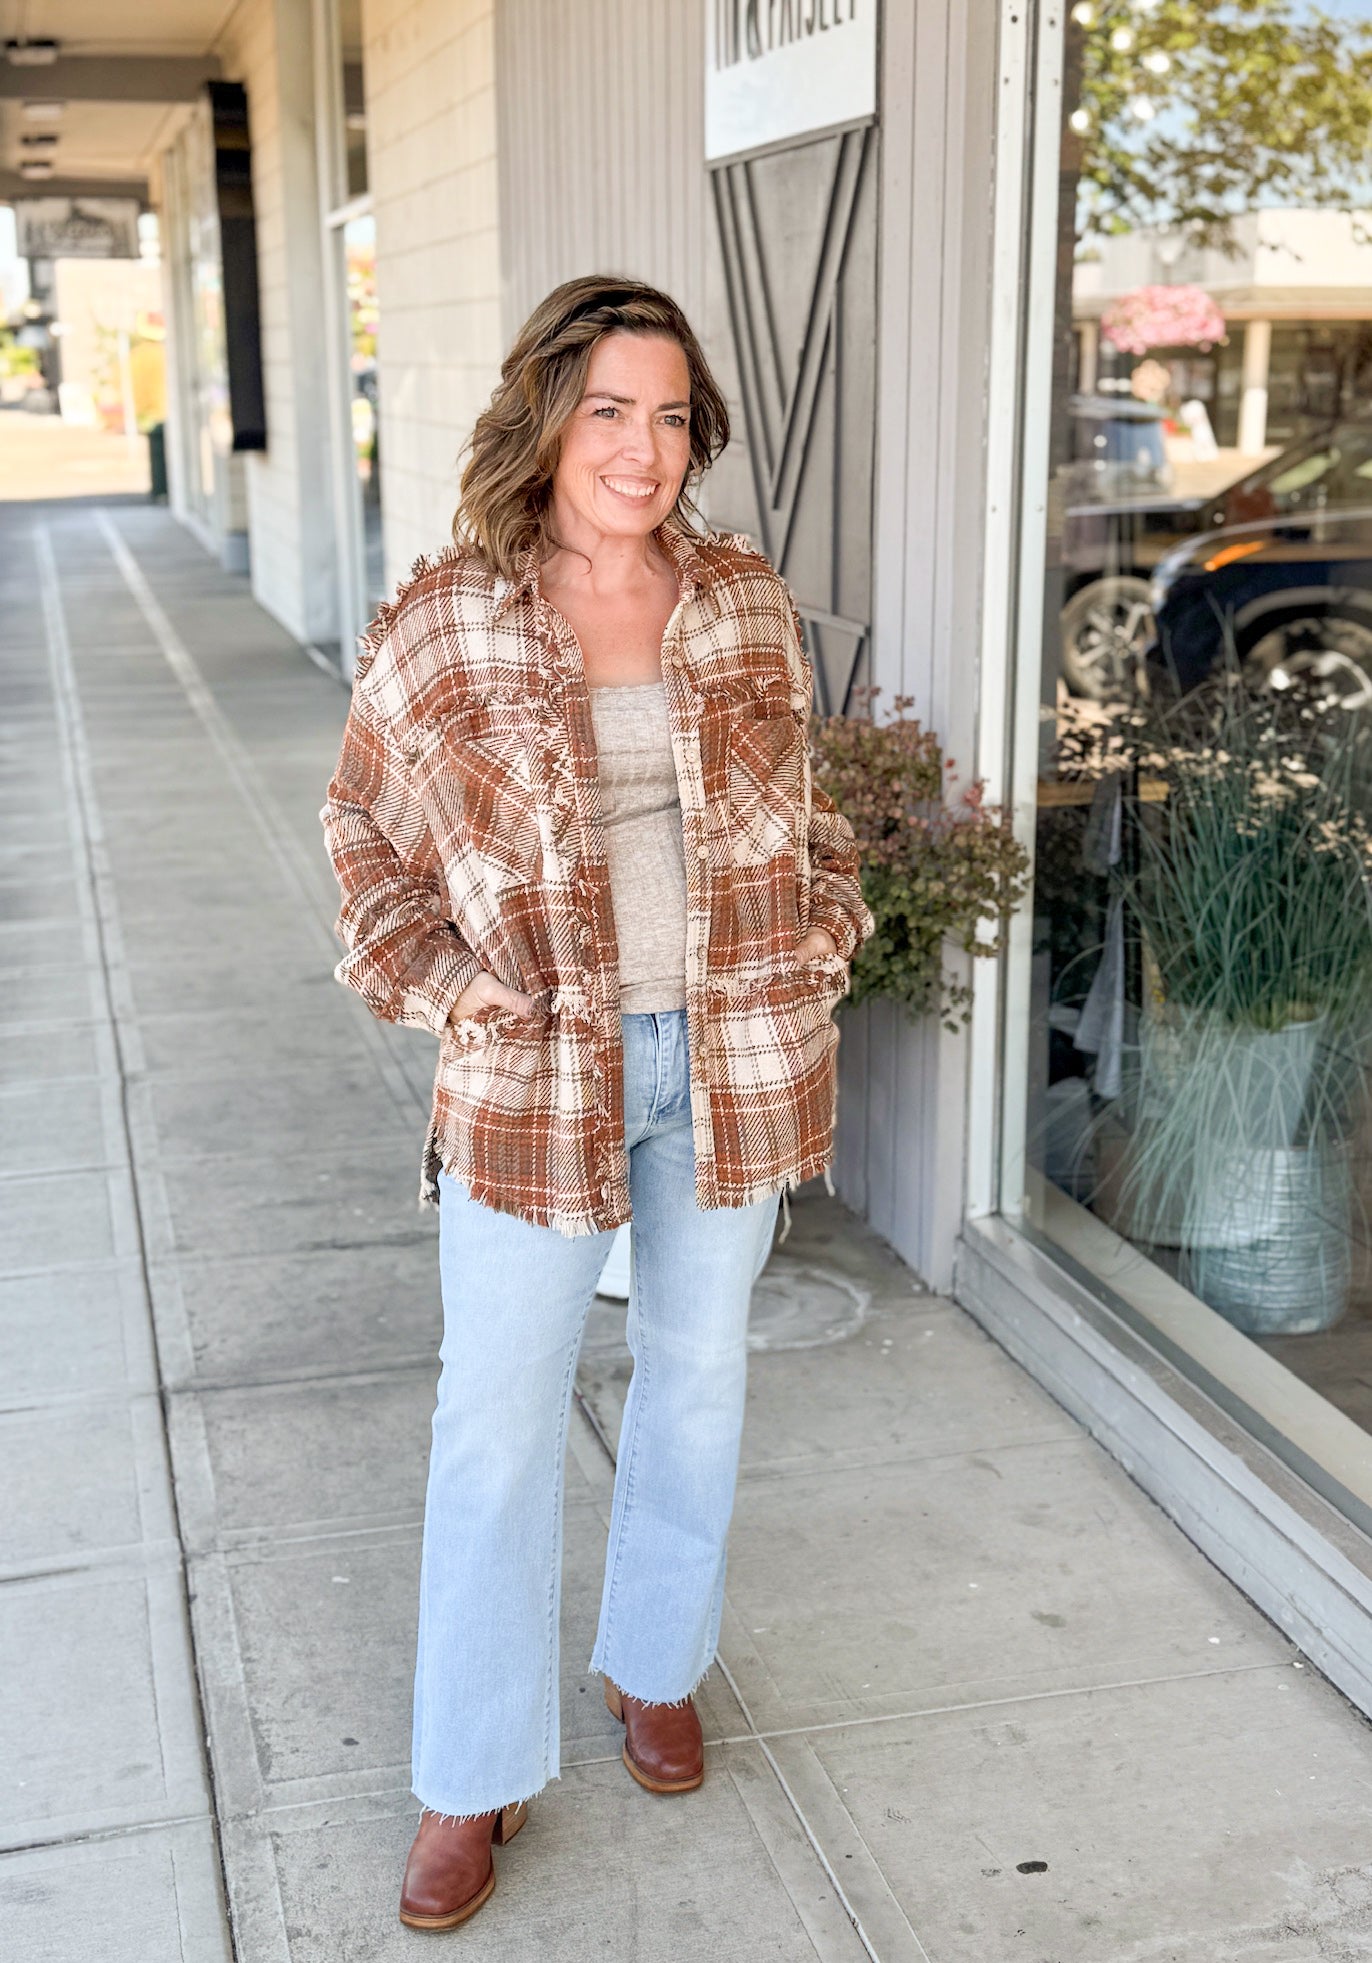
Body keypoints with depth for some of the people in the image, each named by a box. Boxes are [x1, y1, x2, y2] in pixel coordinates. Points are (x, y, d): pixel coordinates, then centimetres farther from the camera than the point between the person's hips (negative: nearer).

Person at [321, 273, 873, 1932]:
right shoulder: (438, 627, -8)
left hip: (731, 1061, 3)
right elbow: (366, 822, 4)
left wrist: (821, 931, 0)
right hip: (535, 1072, -2)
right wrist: (431, 975, -8)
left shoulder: (747, 605, 0)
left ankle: (656, 1666, 41)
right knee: (497, 1420, 4)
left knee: (696, 1371, 17)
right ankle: (473, 1779, 21)